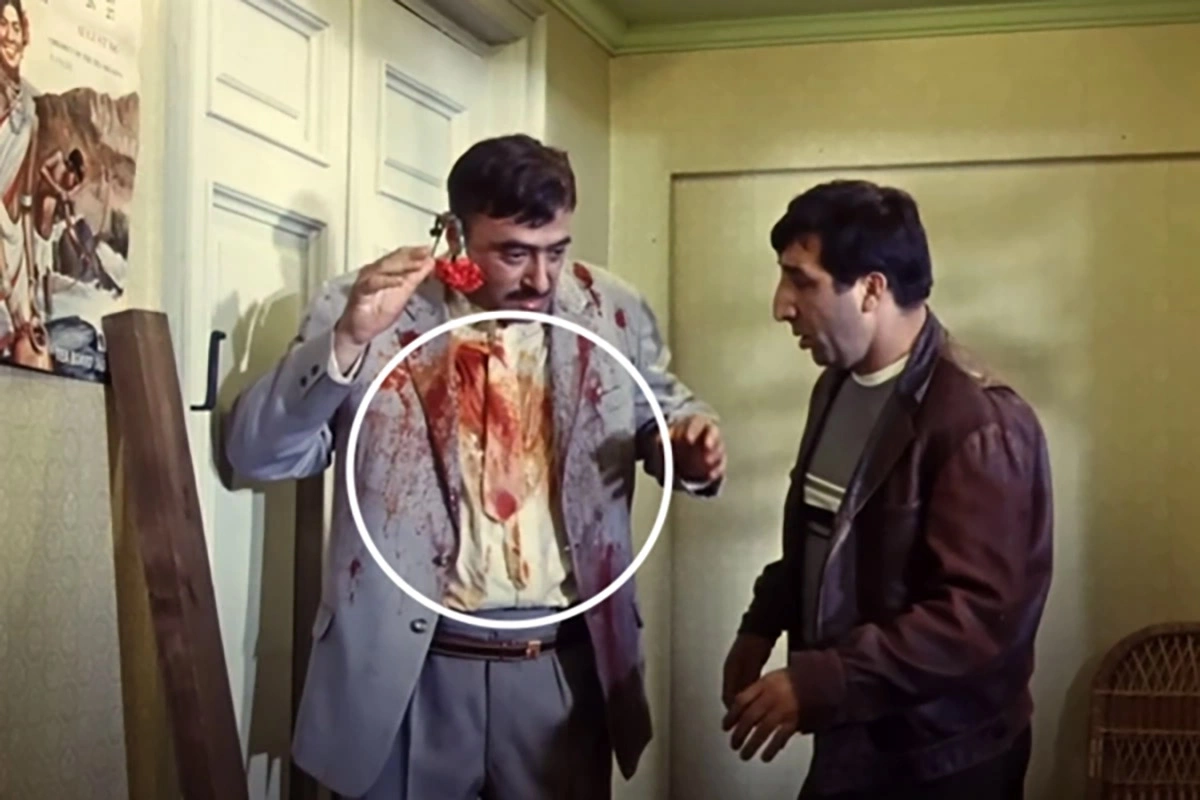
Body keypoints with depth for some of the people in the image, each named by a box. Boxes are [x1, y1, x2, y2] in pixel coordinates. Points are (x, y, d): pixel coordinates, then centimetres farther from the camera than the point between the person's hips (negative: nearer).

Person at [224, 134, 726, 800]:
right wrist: (346, 341, -24)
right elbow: (257, 454, -9)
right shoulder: (366, 311, -5)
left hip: (562, 663, 2)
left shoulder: (611, 314, 2)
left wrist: (688, 440, -6)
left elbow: (660, 409, 18)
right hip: (409, 666, -2)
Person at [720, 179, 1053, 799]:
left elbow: (977, 616, -26)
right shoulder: (838, 384, 6)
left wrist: (816, 684, -27)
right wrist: (762, 625, 6)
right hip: (849, 739, 7)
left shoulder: (980, 423, -22)